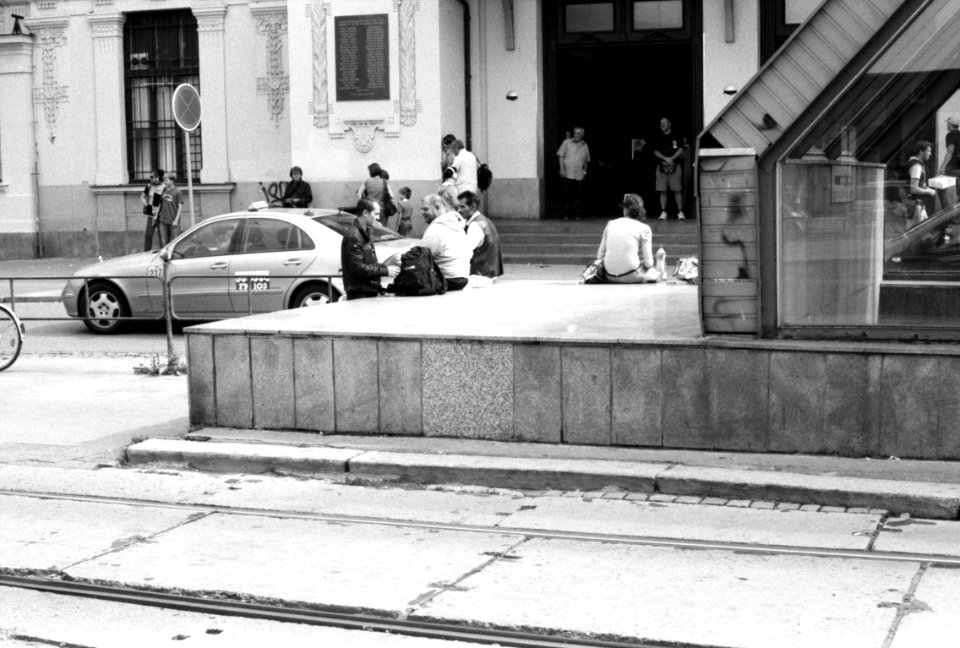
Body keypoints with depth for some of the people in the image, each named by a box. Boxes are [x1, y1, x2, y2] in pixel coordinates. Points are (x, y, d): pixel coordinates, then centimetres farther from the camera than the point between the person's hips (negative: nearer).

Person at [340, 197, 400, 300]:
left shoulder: (365, 233, 16)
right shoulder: (353, 236, -17)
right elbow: (357, 268, -22)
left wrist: (385, 267, 8)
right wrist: (385, 271, -18)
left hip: (370, 292, 10)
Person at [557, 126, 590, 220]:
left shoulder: (585, 146, 12)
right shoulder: (567, 142, 2)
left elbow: (586, 160, 20)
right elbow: (561, 156, 1)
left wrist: (585, 171, 12)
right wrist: (562, 169, -6)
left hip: (579, 175, 3)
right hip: (567, 174, -2)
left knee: (578, 195, 1)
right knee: (566, 194, -1)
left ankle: (576, 213, 11)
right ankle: (566, 214, 7)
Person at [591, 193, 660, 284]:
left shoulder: (611, 224, 9)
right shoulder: (644, 228, -1)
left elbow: (600, 256, 8)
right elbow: (648, 263, -3)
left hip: (610, 276, 4)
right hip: (630, 276, -4)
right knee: (654, 273, 26)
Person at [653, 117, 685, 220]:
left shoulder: (676, 136, 9)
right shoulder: (658, 137, 13)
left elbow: (680, 150, 1)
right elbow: (655, 152, 5)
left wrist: (671, 159, -13)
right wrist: (665, 159, -10)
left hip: (675, 165, -2)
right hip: (661, 166, 2)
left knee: (677, 190, -6)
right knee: (662, 191, -1)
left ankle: (680, 212, -4)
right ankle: (663, 212, 2)